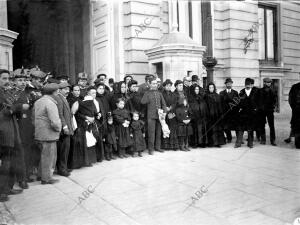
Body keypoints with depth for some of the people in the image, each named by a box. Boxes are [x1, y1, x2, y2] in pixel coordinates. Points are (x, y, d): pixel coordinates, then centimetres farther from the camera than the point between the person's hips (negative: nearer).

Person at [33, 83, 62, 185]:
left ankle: (43, 175, 32)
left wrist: (38, 127, 16)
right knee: (48, 157, 4)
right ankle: (46, 178, 14)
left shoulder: (37, 102, 10)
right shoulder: (51, 103, -17)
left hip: (39, 134, 9)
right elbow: (55, 122, -23)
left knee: (44, 156, 21)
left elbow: (34, 117, 15)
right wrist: (58, 128, -5)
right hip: (49, 135, -9)